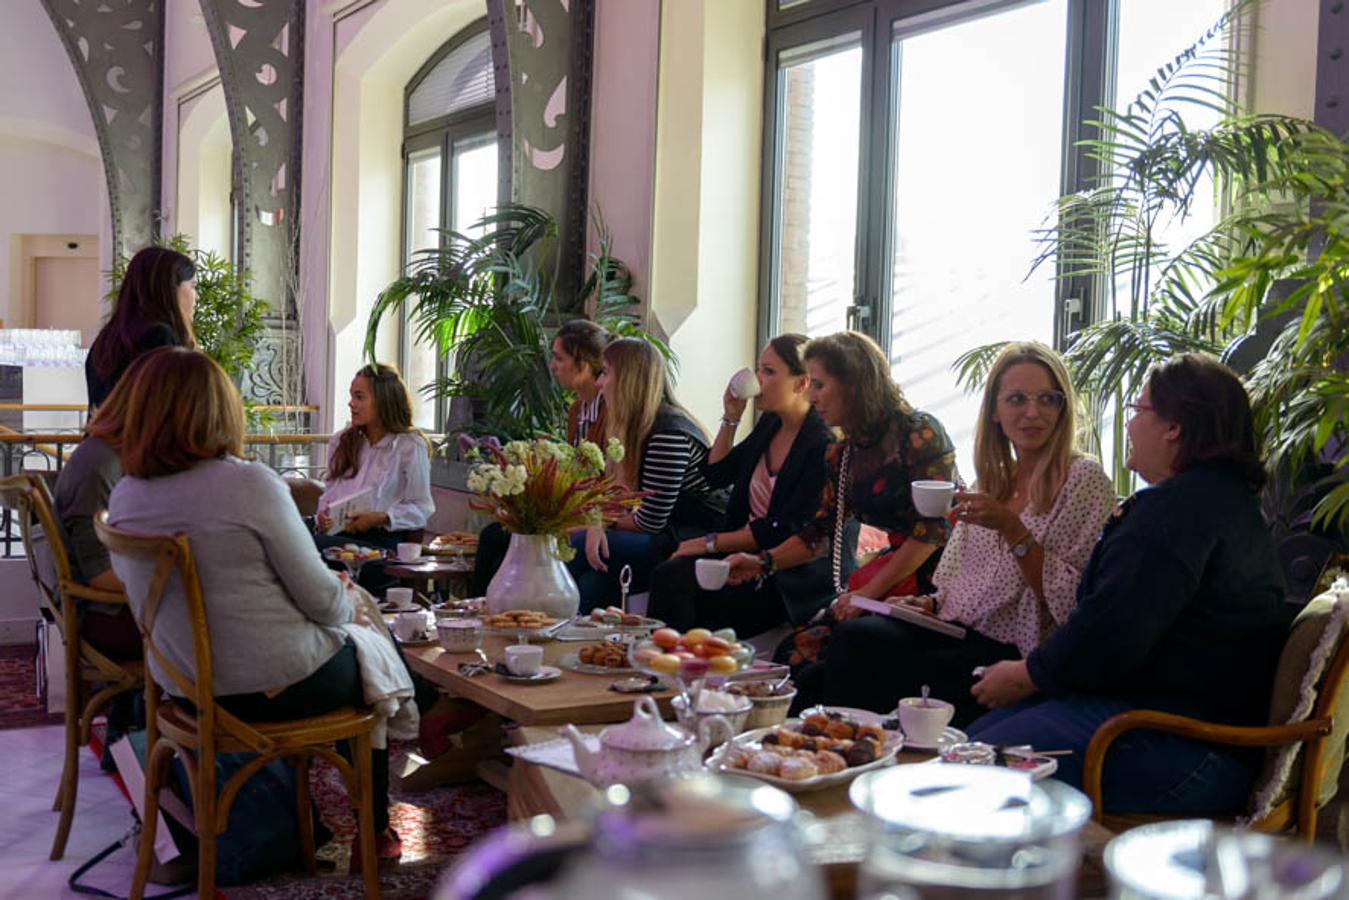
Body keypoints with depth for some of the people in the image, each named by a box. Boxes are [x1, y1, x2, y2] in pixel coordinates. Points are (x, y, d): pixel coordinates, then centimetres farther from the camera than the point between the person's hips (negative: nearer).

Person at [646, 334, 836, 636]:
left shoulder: (823, 446, -16)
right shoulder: (770, 425, 10)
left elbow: (785, 532, -17)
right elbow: (716, 474, 20)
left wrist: (710, 543, -13)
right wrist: (731, 419, 7)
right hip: (745, 553, 8)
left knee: (672, 578, -22)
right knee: (669, 574, -16)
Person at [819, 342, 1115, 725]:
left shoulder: (1084, 479, -5)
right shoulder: (995, 479, 17)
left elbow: (1072, 602, -12)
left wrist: (1012, 528, -19)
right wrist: (932, 603, 4)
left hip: (1014, 653, -6)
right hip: (956, 632, 6)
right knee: (855, 635, -23)